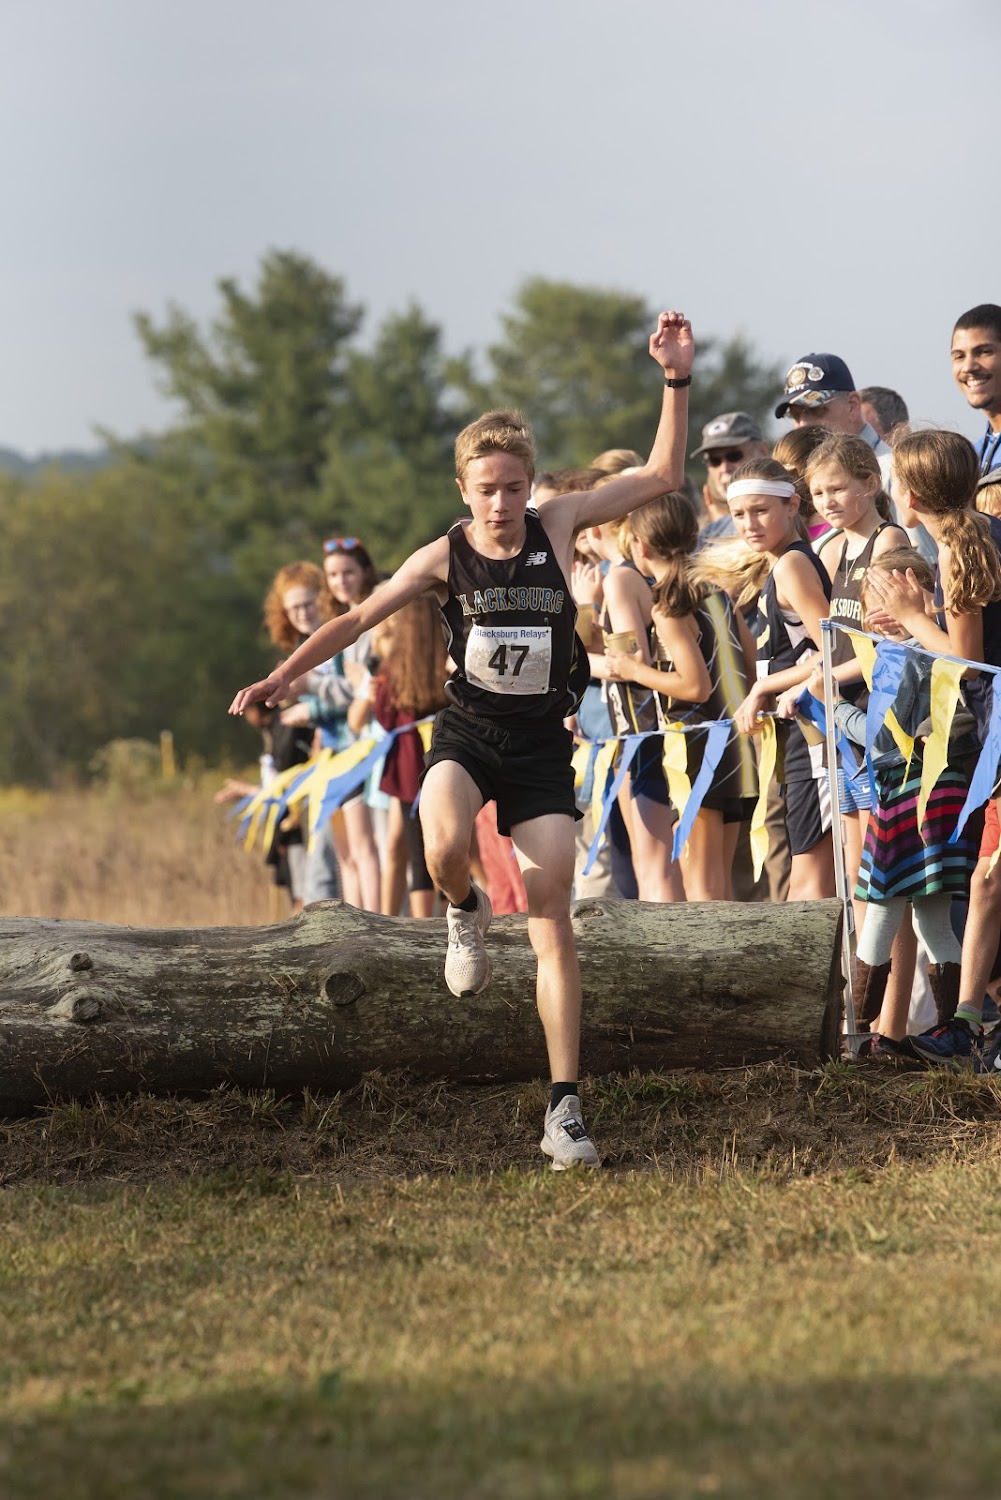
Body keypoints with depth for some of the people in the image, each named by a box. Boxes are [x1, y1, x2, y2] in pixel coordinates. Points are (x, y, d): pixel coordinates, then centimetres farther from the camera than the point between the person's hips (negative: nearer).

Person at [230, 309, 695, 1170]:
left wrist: (676, 381, -9)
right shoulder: (445, 557, -5)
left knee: (553, 927, -6)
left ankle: (565, 1111, -4)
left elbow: (662, 477, 0)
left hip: (541, 748, 1)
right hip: (466, 735, -1)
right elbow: (358, 620, 2)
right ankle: (465, 913, 5)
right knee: (445, 848, -34)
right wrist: (284, 676, -7)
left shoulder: (558, 527, -3)